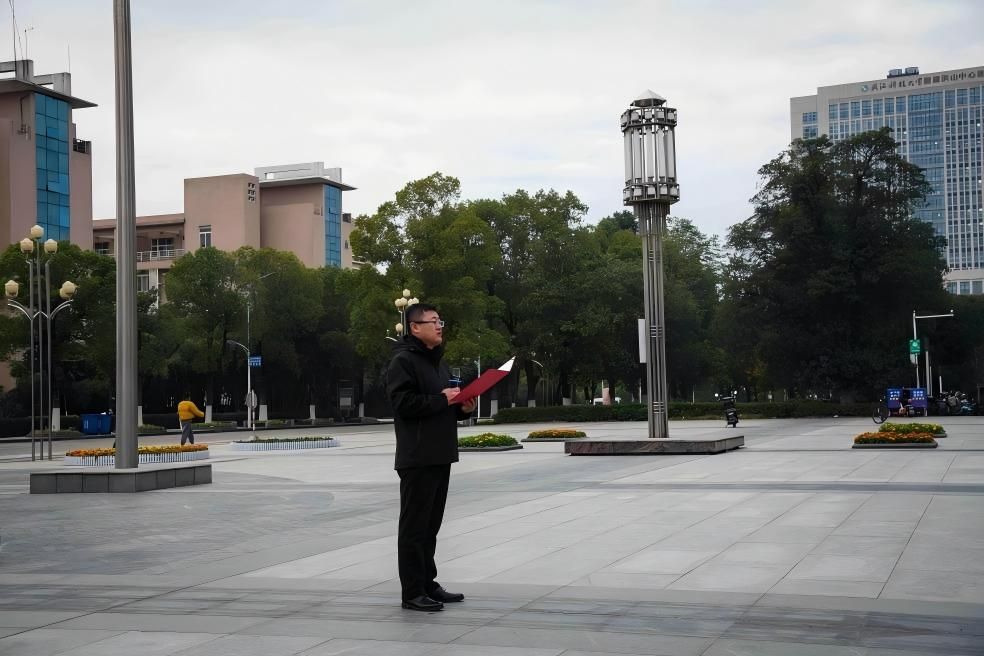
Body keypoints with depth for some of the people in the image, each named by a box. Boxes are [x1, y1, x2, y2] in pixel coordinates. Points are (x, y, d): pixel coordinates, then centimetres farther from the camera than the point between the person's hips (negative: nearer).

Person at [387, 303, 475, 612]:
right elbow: (403, 403, -21)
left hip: (440, 456, 9)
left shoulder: (438, 361, 19)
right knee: (414, 525, -5)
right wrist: (442, 400, -18)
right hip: (417, 458, -9)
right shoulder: (403, 361, -10)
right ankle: (412, 592, -1)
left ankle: (428, 584, 22)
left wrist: (463, 407, 6)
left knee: (431, 525, 14)